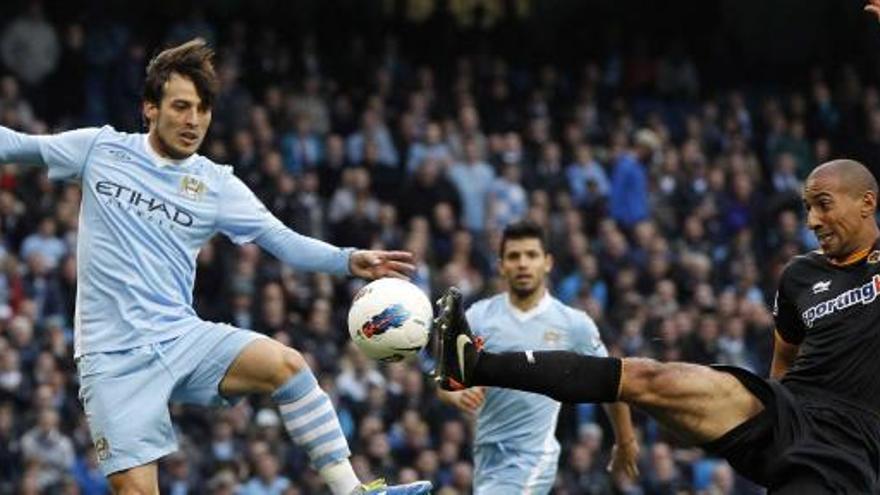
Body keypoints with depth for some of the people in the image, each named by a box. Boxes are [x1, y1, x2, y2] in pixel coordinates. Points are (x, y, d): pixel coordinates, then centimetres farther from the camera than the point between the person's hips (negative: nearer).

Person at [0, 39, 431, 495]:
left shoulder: (217, 185, 5)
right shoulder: (101, 149, 4)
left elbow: (284, 241, 0)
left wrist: (349, 261, -15)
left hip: (182, 337, 2)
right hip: (114, 359, -2)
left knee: (285, 363, -22)